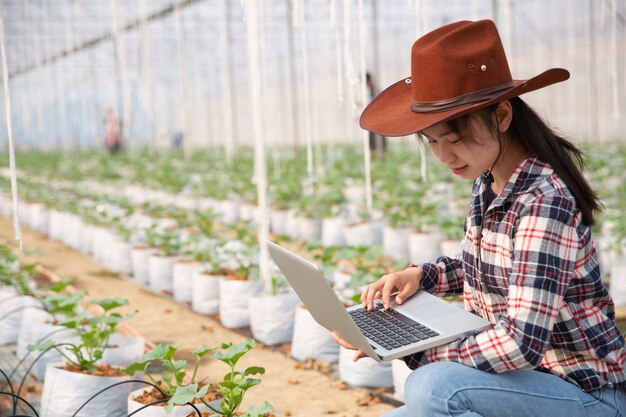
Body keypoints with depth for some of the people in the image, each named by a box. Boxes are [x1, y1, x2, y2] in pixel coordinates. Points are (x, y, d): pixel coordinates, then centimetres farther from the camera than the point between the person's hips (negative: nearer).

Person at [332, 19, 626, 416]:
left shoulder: (544, 201, -26)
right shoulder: (487, 183, 0)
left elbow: (521, 344, -32)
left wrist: (416, 352, -25)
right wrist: (421, 275, 1)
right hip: (529, 377, 8)